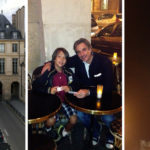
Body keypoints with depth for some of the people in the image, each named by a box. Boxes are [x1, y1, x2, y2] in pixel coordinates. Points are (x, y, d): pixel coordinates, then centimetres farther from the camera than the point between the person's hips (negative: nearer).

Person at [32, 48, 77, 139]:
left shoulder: (69, 73, 3)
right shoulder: (48, 72, -9)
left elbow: (74, 84, 14)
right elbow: (35, 86, -11)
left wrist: (69, 88, -9)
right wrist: (49, 90, -25)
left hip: (65, 100, 3)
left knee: (74, 119, -16)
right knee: (51, 120, -25)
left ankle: (65, 131, 19)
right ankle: (48, 129, 16)